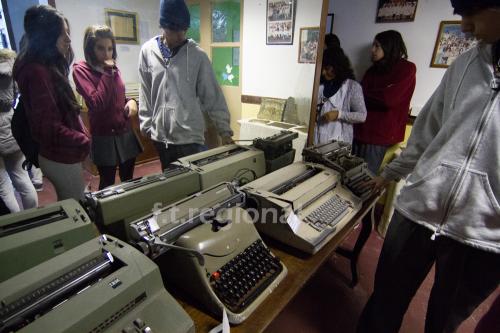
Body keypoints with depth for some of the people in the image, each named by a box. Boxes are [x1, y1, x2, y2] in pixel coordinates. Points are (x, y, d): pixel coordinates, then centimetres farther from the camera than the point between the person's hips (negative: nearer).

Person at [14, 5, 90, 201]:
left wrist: (81, 136, 7)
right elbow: (47, 126, -24)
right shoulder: (37, 72, -19)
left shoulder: (49, 67, 9)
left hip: (60, 154, 9)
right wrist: (85, 142, -16)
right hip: (61, 158, -9)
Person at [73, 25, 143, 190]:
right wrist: (107, 73, -18)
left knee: (129, 181, 16)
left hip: (126, 133, 6)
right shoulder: (81, 70, -9)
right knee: (107, 184, 9)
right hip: (104, 137, -5)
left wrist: (131, 101, -3)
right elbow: (97, 104, -23)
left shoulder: (113, 67, 8)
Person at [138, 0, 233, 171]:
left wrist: (224, 130, -8)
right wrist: (147, 126, 6)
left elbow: (212, 96, -4)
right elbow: (145, 94, 8)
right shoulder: (148, 51, 2)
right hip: (160, 136, 3)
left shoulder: (197, 55, -4)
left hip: (190, 136, -2)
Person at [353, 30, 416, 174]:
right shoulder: (373, 69, 17)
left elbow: (389, 98, -15)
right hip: (361, 130, 6)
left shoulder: (406, 68, -2)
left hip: (380, 135, -6)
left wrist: (366, 93, -2)